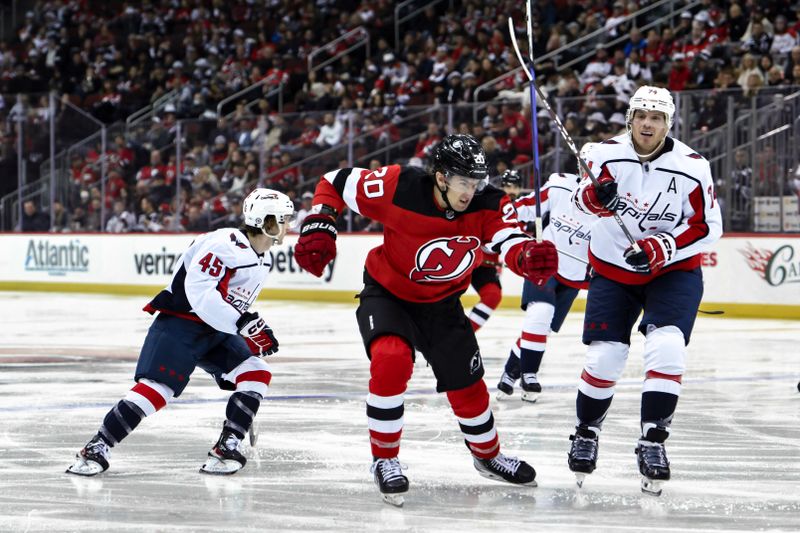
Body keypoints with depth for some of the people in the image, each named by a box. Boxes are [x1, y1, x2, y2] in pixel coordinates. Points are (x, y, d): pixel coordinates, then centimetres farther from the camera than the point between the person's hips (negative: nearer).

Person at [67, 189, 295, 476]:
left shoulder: (263, 261, 12)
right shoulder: (225, 244, -20)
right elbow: (199, 291, -29)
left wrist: (256, 332, 15)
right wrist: (242, 323, -29)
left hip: (215, 332, 9)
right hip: (179, 323, -9)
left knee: (257, 373, -6)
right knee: (156, 388, -19)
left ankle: (226, 449, -4)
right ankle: (96, 449, -14)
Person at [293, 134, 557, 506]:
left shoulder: (489, 206, -22)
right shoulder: (399, 188, -29)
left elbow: (512, 246, -38)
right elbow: (335, 183, -17)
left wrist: (531, 257, -61)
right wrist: (318, 225, -31)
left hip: (441, 303, 4)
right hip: (387, 294, -3)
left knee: (467, 384, 10)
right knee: (391, 360, -29)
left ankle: (488, 455, 39)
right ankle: (384, 460, -12)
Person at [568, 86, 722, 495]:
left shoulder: (691, 166, -16)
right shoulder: (608, 154, -12)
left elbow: (708, 227, -12)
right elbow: (582, 198, -3)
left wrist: (659, 249, -24)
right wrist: (595, 196, -28)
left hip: (673, 272, -1)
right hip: (612, 270, 1)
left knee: (666, 349, -20)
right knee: (604, 356, -4)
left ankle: (653, 442, -12)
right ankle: (586, 432, 21)